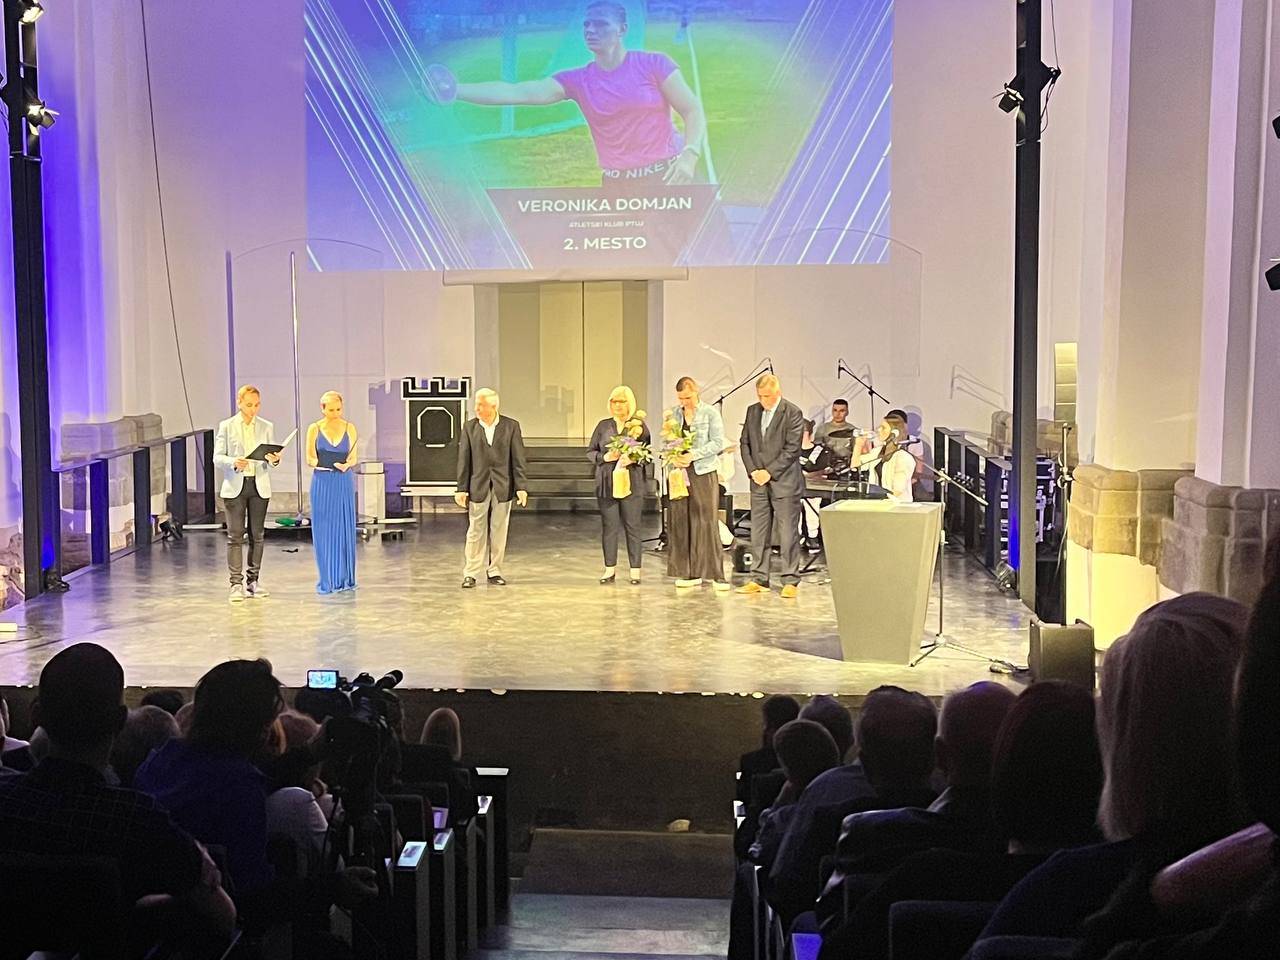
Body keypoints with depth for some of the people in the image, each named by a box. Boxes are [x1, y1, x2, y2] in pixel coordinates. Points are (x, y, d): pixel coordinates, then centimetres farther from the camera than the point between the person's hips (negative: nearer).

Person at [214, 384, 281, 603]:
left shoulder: (266, 427, 7)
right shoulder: (226, 426, 1)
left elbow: (272, 458, 7)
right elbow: (217, 457, -2)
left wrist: (274, 460, -16)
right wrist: (233, 462, -22)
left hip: (259, 486, 2)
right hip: (235, 487, -2)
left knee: (256, 535, 7)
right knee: (235, 536, -4)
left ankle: (253, 580, 15)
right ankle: (236, 583, -4)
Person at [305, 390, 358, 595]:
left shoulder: (349, 428, 4)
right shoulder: (314, 429, 2)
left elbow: (353, 457, 5)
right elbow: (309, 459, 2)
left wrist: (347, 464, -17)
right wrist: (316, 462, -20)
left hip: (344, 482, 1)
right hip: (322, 483, 0)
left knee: (344, 530, 3)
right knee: (323, 532, 0)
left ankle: (345, 578, 13)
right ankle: (327, 580, 8)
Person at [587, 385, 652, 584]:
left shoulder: (640, 425, 6)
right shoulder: (603, 425, 12)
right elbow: (590, 451, 13)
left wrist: (633, 459, -17)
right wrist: (605, 457, -6)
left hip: (632, 482, -2)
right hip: (607, 483, 2)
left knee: (632, 527, -1)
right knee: (609, 526, 2)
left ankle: (635, 570, 6)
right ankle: (610, 569, 10)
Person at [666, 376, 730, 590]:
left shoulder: (710, 413, -1)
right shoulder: (675, 414, 11)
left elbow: (718, 443, -6)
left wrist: (693, 455, -15)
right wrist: (673, 457, -8)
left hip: (703, 472, -4)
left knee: (707, 522, -7)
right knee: (681, 522, 2)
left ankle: (716, 574, -5)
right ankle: (689, 573, 9)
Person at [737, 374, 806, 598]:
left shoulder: (793, 413, -7)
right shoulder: (753, 411, 11)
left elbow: (792, 449, -12)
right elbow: (745, 443, 12)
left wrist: (770, 472, -14)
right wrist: (753, 470, -2)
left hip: (784, 481, -5)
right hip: (759, 482, 6)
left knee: (788, 532, -2)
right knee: (758, 532, 7)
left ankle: (790, 581, 4)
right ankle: (758, 579, 12)